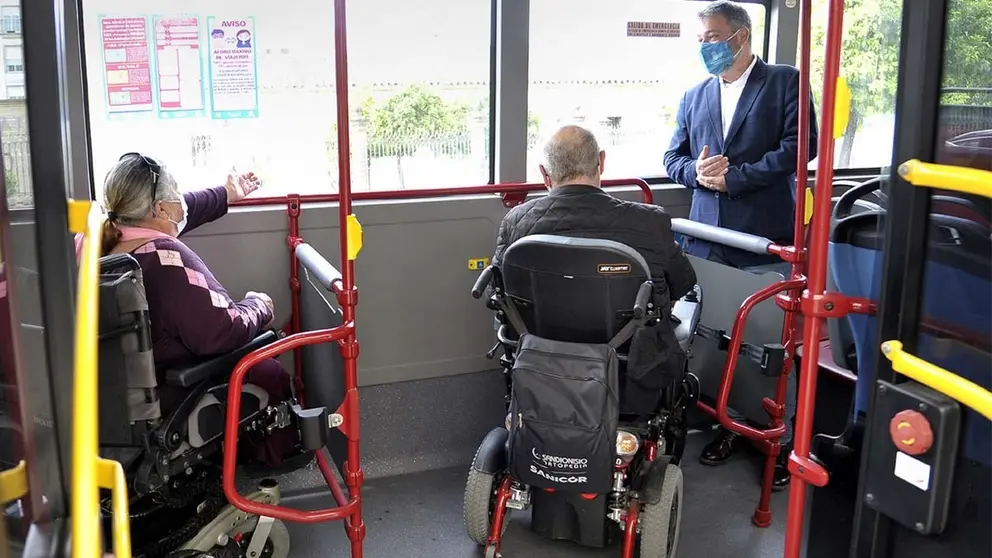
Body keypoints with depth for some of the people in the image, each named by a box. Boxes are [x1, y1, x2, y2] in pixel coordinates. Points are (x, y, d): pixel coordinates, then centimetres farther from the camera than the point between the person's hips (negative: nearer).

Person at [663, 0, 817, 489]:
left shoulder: (785, 82, 1)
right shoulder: (694, 97, 15)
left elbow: (799, 145, -10)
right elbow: (673, 158, 16)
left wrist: (734, 177, -13)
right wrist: (696, 171, -8)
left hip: (765, 238, -5)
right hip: (709, 238, 5)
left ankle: (783, 439, 12)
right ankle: (729, 424, 26)